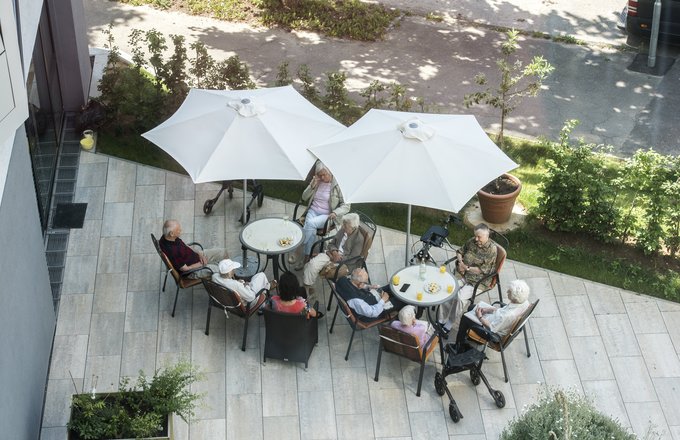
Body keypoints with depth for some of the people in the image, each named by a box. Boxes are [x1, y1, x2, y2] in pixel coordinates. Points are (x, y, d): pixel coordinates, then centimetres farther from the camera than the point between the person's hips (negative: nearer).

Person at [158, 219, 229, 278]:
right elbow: (185, 269, -26)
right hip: (193, 271, -8)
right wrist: (201, 263, -12)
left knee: (222, 252, 8)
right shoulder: (171, 251, -37)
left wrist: (199, 253, -4)